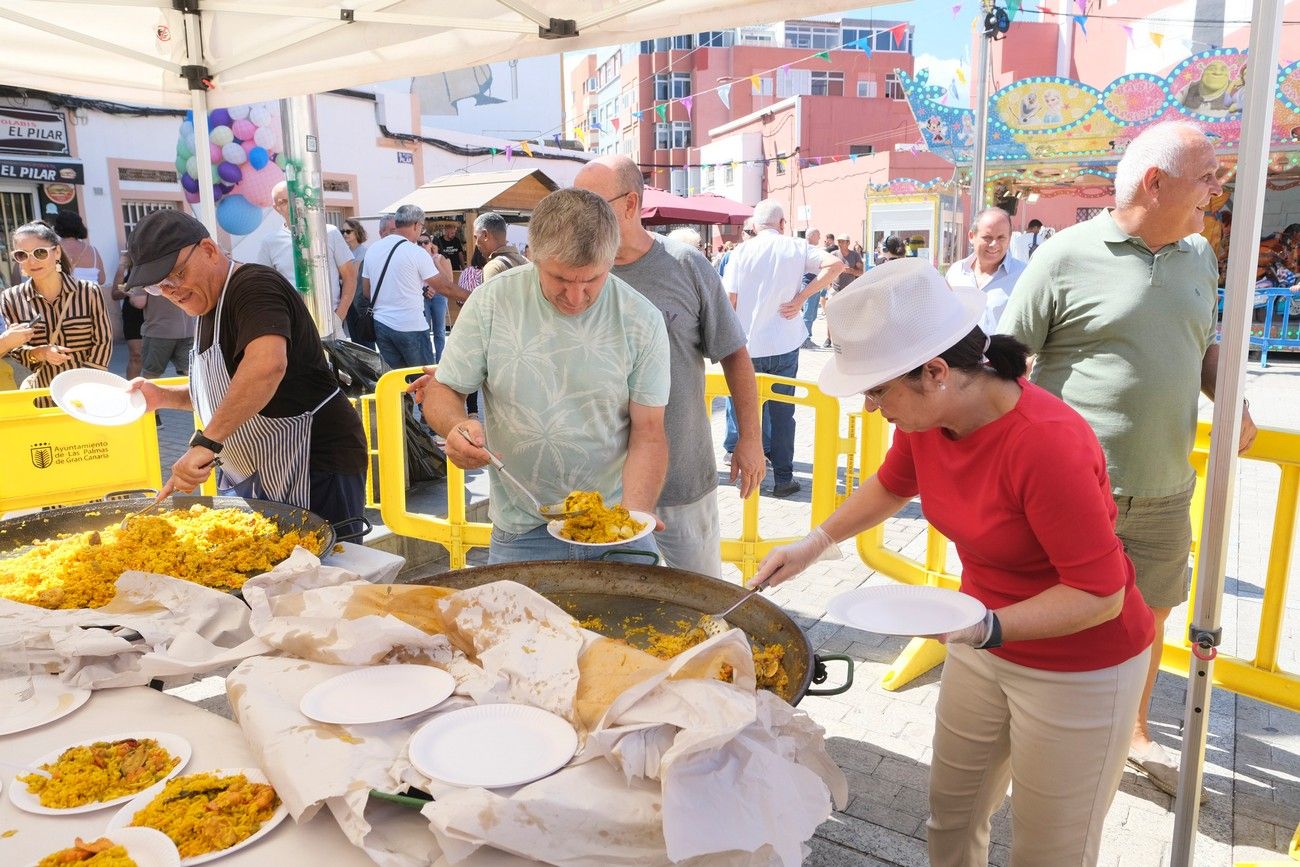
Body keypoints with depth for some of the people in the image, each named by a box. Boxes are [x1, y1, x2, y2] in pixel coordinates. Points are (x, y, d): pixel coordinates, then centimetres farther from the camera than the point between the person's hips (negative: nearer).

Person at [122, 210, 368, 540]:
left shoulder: (253, 286, -16)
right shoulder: (209, 308, 14)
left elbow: (268, 364, -37)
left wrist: (206, 442, -39)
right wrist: (163, 397, 11)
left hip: (314, 469, -10)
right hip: (250, 477, 10)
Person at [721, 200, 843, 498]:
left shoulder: (743, 251, -4)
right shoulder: (796, 247, 0)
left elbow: (730, 299, -7)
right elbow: (835, 264, -10)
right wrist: (801, 298, -8)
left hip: (747, 346, -1)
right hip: (785, 344, 1)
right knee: (782, 411, 7)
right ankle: (783, 478, 10)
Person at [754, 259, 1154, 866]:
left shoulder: (1048, 444, -34)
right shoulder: (926, 417, -11)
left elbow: (1100, 594, -27)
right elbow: (892, 486, 12)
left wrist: (986, 626, -38)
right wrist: (815, 543, 3)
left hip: (1079, 668, -6)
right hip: (987, 644, 7)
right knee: (951, 817, 20)